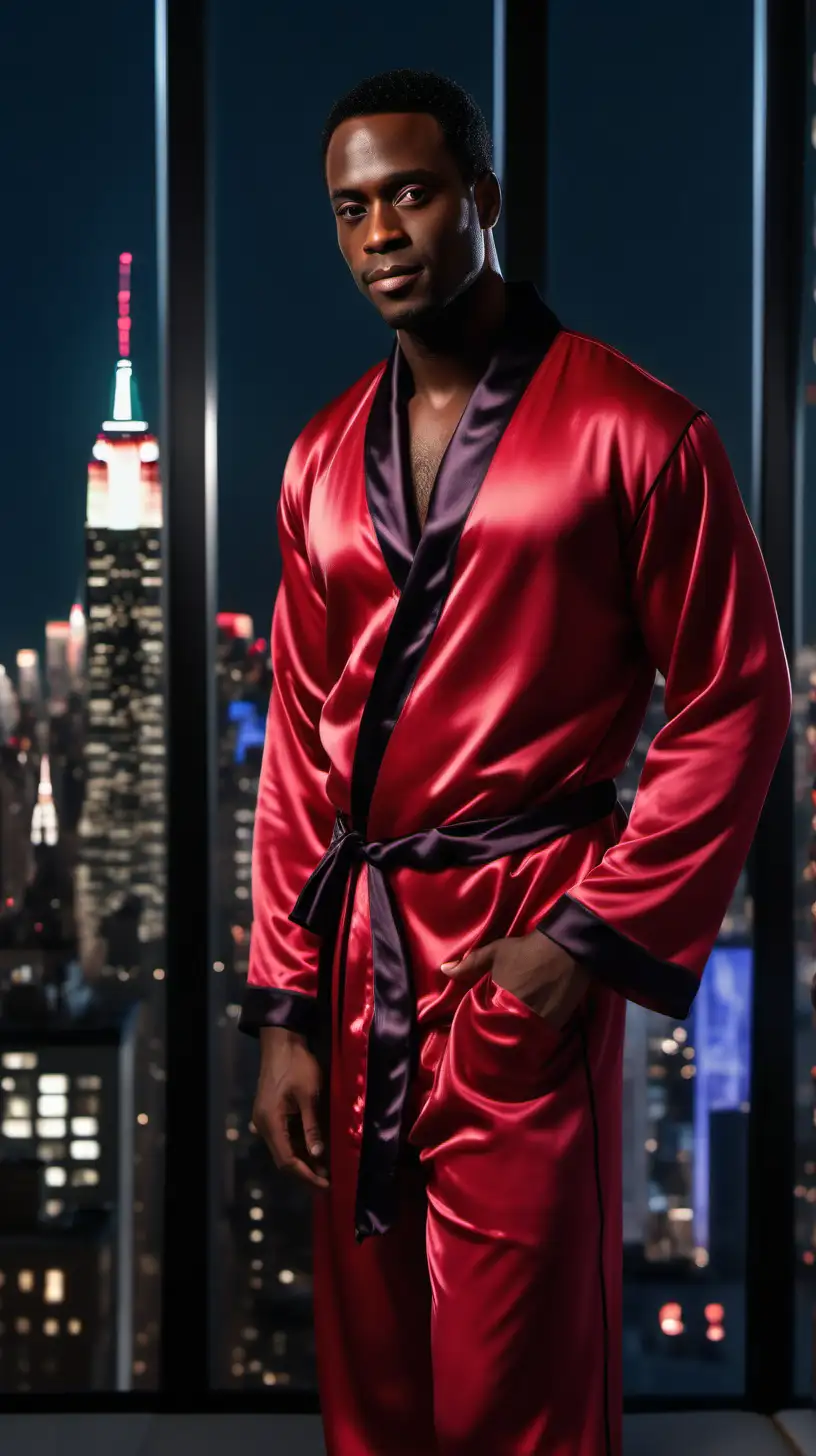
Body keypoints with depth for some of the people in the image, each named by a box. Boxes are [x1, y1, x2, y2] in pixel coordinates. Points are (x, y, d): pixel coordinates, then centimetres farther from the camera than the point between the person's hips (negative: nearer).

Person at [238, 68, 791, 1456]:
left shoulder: (636, 433, -5)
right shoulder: (323, 462, 12)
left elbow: (734, 703, -5)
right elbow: (299, 742, 12)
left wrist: (597, 937, -12)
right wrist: (283, 1007, 7)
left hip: (524, 954, -5)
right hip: (356, 956, 6)